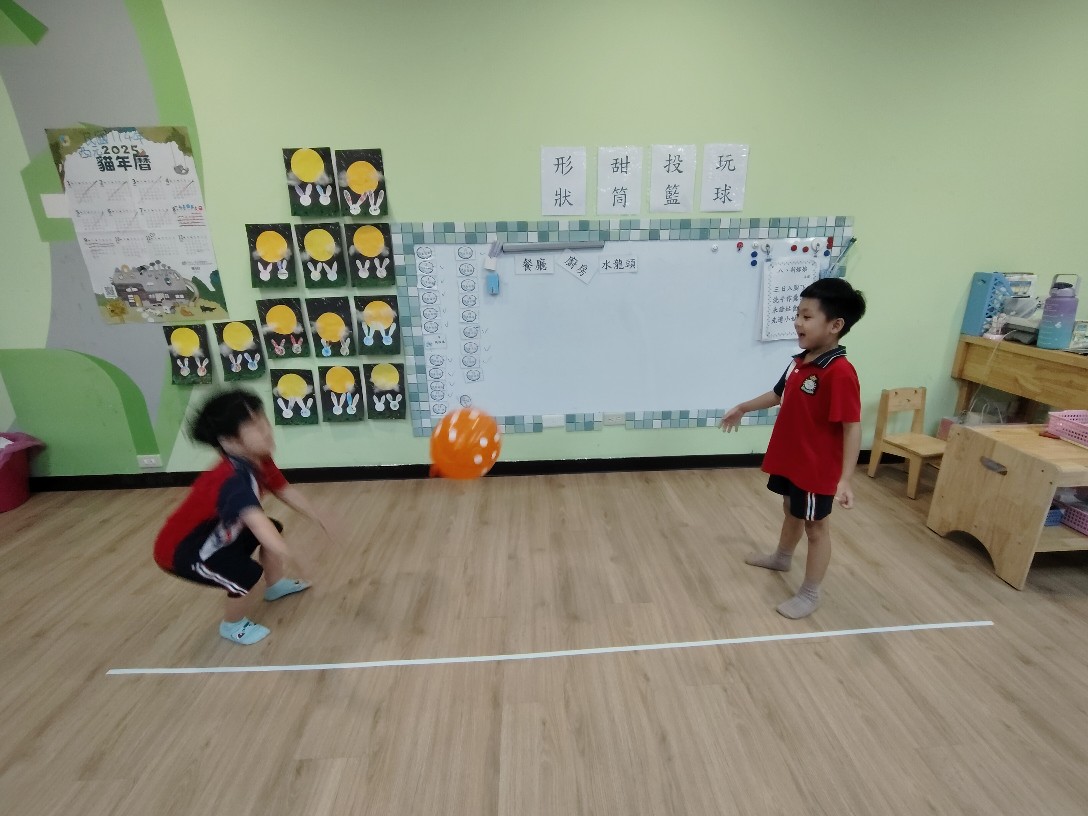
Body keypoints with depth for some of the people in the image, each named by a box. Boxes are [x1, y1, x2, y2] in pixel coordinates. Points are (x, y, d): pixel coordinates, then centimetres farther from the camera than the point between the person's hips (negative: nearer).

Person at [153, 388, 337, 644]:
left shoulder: (259, 461, -13)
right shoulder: (233, 480, -42)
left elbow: (287, 492, 1)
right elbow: (255, 517, -62)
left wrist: (319, 519, 4)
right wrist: (283, 551, -76)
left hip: (218, 534, 9)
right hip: (181, 550, -9)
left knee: (273, 529, 15)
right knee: (246, 575, -20)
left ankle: (275, 586, 41)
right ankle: (232, 626, 14)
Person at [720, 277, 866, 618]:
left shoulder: (840, 373, -26)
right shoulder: (800, 361, 0)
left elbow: (852, 427, -25)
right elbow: (780, 394, 18)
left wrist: (845, 479, -27)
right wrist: (743, 408, 31)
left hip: (817, 468, -8)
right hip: (789, 459, 8)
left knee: (815, 526, 9)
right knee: (791, 510, 28)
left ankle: (810, 594, 27)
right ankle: (782, 557, 53)